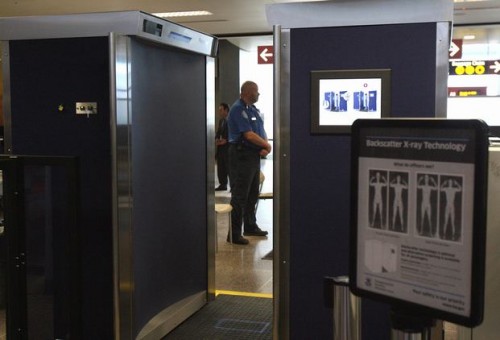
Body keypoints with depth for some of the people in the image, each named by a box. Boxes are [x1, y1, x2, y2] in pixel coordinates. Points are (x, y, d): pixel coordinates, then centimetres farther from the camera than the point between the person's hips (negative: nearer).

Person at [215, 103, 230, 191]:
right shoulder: (221, 121, 16)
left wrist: (225, 140, -18)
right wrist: (217, 139, 1)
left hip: (228, 147, -8)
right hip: (221, 147, 8)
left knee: (229, 167, -7)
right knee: (221, 167, 11)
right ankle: (223, 184, 19)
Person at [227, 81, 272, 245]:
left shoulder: (253, 109, 15)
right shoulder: (238, 109, -14)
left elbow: (261, 131, 15)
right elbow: (249, 135, -20)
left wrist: (266, 148, -4)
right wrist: (267, 145, -8)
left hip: (254, 155, 9)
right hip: (242, 155, -9)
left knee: (252, 194, 17)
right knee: (239, 196, -5)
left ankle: (250, 227, 30)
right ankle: (234, 234, 0)